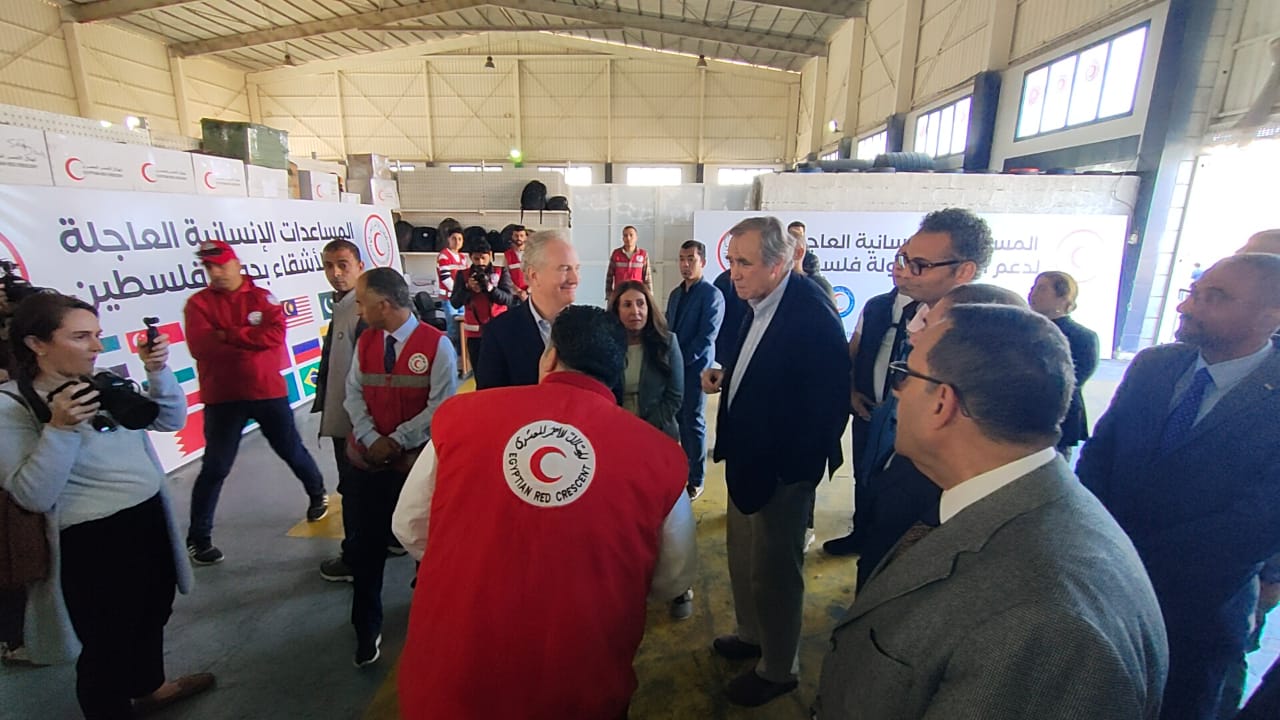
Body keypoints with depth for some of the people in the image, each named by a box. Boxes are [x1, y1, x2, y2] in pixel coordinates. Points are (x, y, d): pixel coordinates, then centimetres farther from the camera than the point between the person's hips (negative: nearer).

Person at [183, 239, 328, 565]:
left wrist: (228, 335, -16)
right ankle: (198, 538, 16)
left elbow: (275, 334, -16)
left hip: (269, 392, 1)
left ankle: (318, 494, 40)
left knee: (293, 451, 16)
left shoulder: (263, 297, 1)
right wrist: (251, 341, -15)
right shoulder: (198, 303, -1)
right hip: (222, 398, -1)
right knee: (215, 468, 2)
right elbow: (201, 346, -16)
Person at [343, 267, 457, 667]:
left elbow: (440, 406, -15)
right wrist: (371, 438, -11)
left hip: (417, 461, -4)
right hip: (368, 460, 4)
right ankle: (366, 629, 29)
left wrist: (398, 441, -16)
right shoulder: (365, 341, 5)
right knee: (365, 545, 9)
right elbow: (353, 394, 3)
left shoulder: (437, 345, -12)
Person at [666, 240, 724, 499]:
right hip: (673, 366, 6)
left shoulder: (712, 294, -8)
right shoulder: (676, 293, 14)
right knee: (679, 419, 11)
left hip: (695, 366, -6)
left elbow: (707, 336, -15)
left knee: (693, 421, 1)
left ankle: (696, 480, 13)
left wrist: (682, 359, -15)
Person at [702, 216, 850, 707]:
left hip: (780, 471, -8)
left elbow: (828, 405, -23)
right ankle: (752, 634, 50)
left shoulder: (811, 316, -25)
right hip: (746, 459, 8)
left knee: (774, 571, 11)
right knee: (743, 559, 24)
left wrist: (789, 467, -18)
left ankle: (778, 669, 36)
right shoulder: (757, 304, 1)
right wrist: (724, 378, -2)